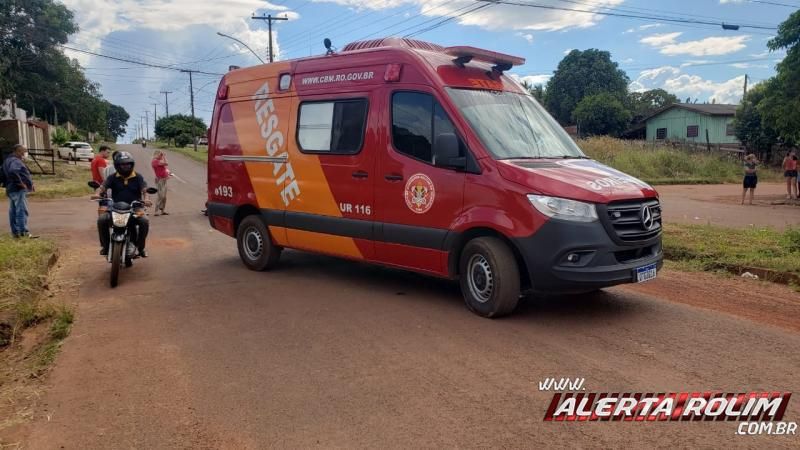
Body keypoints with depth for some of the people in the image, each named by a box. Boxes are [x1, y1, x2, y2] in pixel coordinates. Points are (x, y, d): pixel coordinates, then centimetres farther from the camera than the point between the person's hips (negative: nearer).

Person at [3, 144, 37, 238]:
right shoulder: (15, 161, -14)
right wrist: (20, 182, -26)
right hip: (18, 190, -10)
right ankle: (24, 232, -19)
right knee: (22, 211, -13)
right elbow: (12, 171, -34)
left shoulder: (8, 160, 19)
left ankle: (15, 232, 17)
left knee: (13, 212, 12)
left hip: (10, 190, 11)